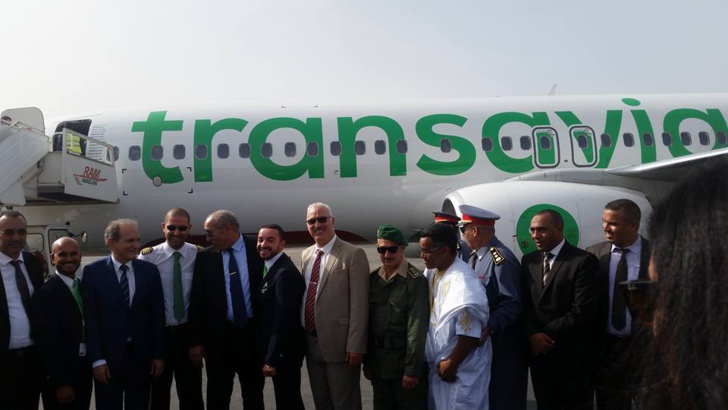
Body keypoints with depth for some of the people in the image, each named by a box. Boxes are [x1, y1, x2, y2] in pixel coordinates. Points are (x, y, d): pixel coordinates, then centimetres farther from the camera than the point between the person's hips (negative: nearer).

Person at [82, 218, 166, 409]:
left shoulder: (149, 270, 2)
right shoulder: (93, 271, -4)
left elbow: (157, 315, 3)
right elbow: (90, 319, -6)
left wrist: (159, 354, 1)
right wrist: (97, 359, -9)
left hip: (142, 355, 2)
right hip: (108, 356, -2)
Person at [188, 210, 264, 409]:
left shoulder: (258, 249, -5)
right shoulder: (205, 257, -1)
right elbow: (197, 301, 0)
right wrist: (196, 341, -2)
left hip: (253, 332, 0)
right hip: (219, 335, 1)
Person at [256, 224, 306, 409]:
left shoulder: (285, 272, -21)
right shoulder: (271, 268, 10)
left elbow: (283, 320, -24)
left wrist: (271, 359, -21)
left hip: (284, 352, -9)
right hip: (278, 349, 9)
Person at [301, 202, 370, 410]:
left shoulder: (353, 254, -11)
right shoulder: (305, 255, 10)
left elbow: (359, 304, -14)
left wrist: (355, 346, -16)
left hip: (339, 344, -6)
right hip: (311, 344, 7)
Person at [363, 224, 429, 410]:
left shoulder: (415, 280, -15)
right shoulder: (372, 278, 3)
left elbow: (417, 328, -17)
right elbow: (368, 321, 9)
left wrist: (412, 369, -17)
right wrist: (367, 361, 10)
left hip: (404, 360, -6)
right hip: (379, 362, 6)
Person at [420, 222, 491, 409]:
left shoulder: (463, 282, -23)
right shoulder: (431, 272, 0)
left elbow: (470, 333, -22)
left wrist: (451, 364, -12)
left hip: (461, 370, -7)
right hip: (438, 365, 7)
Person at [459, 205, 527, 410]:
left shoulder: (501, 259, -21)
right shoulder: (475, 257, 8)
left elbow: (512, 304, -25)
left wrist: (488, 327, -33)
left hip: (501, 345, -9)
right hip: (481, 340, 9)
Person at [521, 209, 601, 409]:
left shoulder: (584, 261, -11)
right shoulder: (528, 261, 8)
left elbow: (582, 311, -17)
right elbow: (525, 305, 6)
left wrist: (548, 335, -13)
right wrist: (532, 334, -11)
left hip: (573, 357, -5)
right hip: (539, 352, 5)